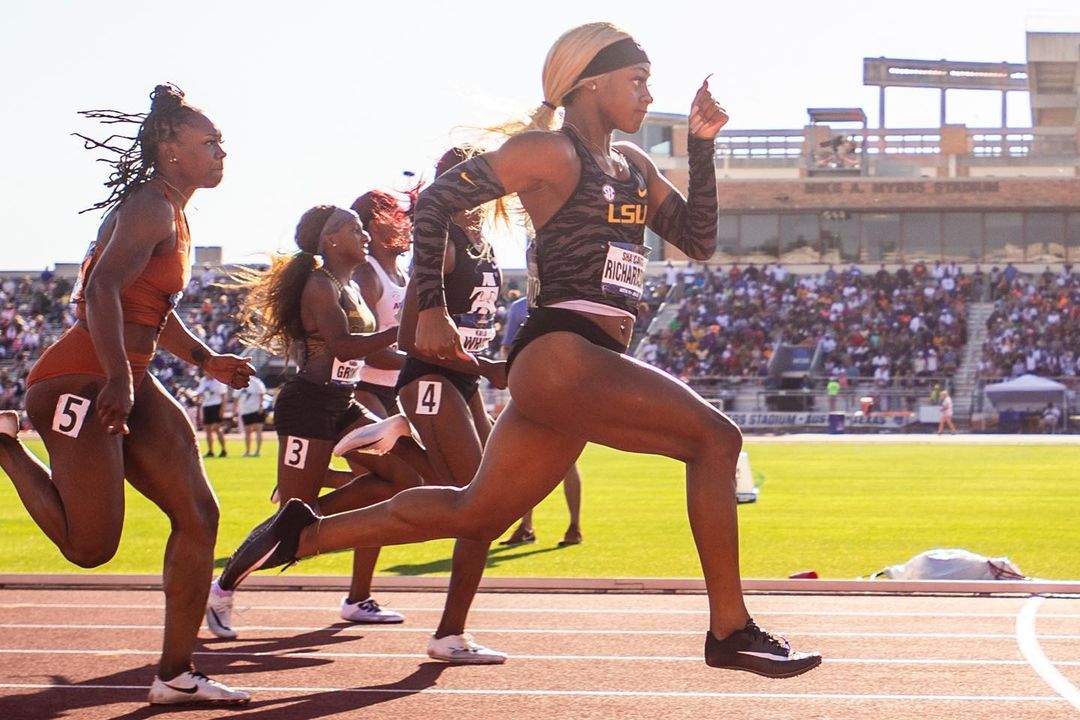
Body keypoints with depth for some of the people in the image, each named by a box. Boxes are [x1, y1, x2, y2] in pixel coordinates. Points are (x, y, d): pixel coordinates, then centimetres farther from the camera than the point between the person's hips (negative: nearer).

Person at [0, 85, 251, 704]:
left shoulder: (173, 215, 18)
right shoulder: (150, 209, -13)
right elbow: (103, 290, -28)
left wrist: (205, 361, 25)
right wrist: (118, 379, -36)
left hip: (130, 384, 10)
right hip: (84, 379, -10)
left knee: (198, 514, 2)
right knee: (91, 547, -10)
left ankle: (176, 675, 6)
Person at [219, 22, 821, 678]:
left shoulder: (634, 166, 20)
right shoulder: (551, 153, -4)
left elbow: (700, 240, 18)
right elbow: (437, 201, -4)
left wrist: (703, 147, 8)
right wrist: (431, 310, -7)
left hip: (592, 367, 9)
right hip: (558, 355, -9)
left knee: (476, 513, 13)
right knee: (715, 438, -16)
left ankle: (302, 534, 23)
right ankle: (731, 631, -15)